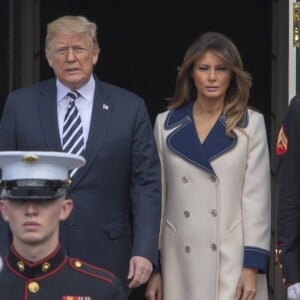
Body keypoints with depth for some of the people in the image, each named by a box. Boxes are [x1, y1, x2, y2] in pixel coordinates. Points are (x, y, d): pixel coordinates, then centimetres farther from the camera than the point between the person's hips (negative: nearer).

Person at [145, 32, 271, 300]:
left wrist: (252, 266, -8)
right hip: (180, 262, 2)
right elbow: (156, 196, 8)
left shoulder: (250, 123, 2)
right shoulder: (166, 124, 7)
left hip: (233, 261, -2)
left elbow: (257, 197, -1)